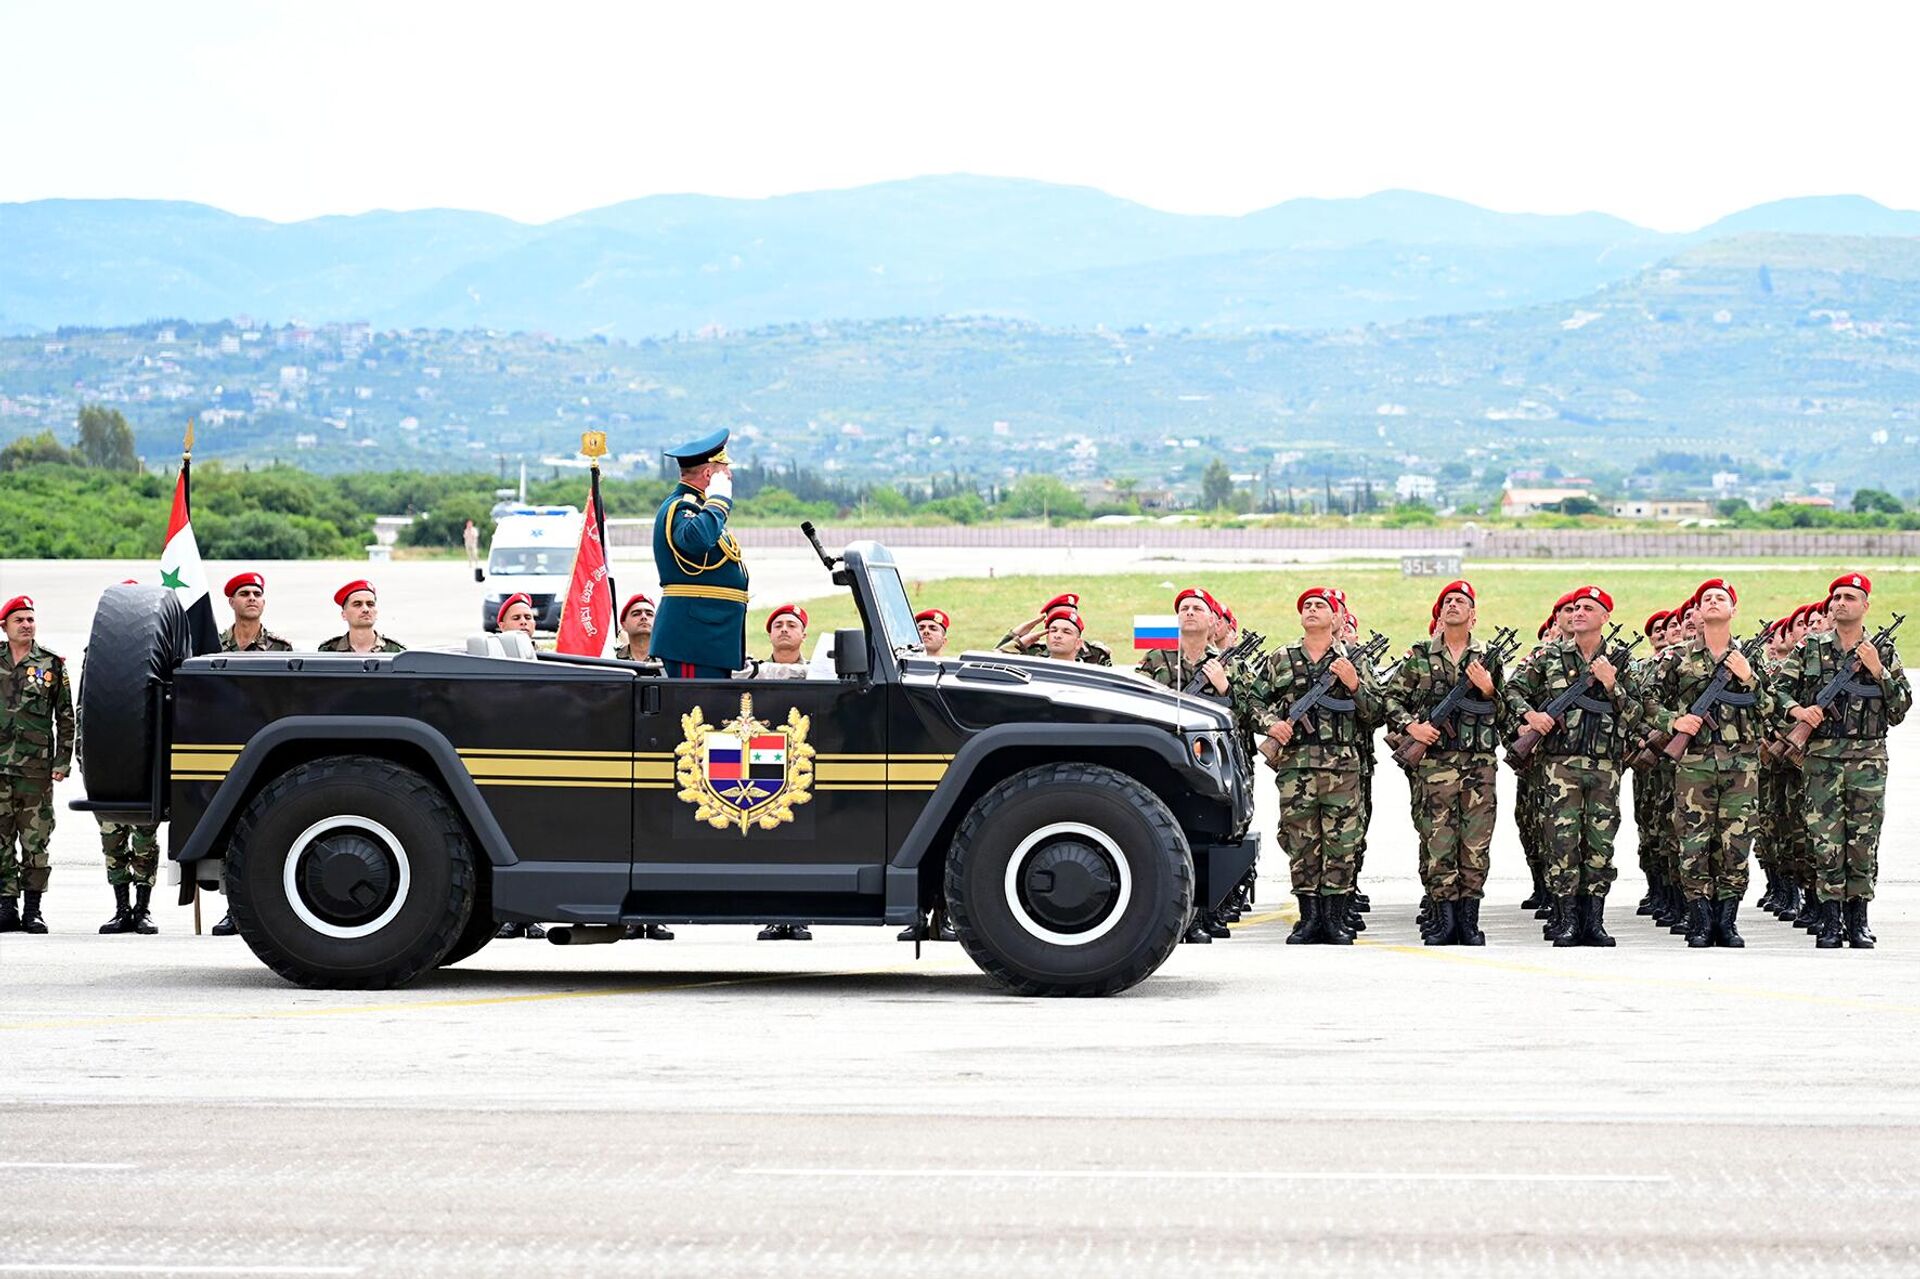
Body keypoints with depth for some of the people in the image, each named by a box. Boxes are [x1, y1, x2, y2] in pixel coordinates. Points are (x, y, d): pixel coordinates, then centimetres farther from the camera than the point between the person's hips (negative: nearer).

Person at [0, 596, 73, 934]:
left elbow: (66, 718, 8)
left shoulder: (52, 665, 6)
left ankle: (33, 909, 3)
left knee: (35, 840, -2)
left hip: (36, 767, -2)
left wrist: (62, 761, 1)